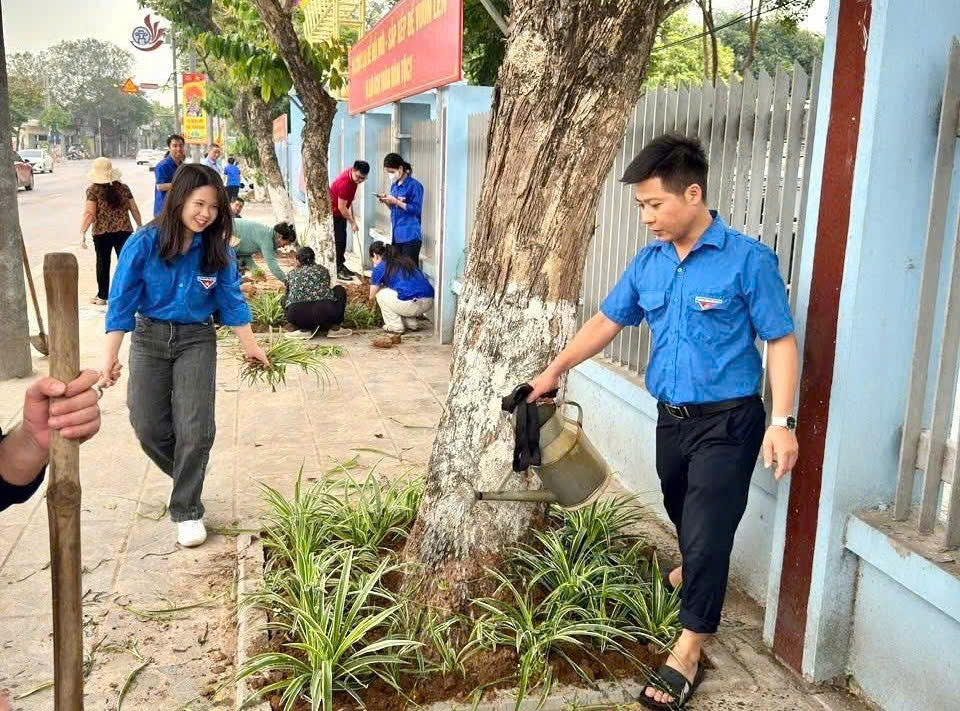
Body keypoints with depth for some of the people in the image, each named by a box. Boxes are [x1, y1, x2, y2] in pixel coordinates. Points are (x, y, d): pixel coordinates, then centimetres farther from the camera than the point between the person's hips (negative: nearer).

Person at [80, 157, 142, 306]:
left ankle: (102, 296, 20)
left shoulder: (93, 190, -4)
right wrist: (139, 226, 20)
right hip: (124, 231, 1)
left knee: (103, 264, 11)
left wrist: (82, 233, -8)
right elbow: (134, 210, 7)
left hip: (102, 232, -1)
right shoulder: (123, 188, 4)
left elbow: (89, 214, -12)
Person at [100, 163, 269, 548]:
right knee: (148, 428, 6)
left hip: (197, 340, 0)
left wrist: (250, 345, -3)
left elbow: (232, 299, 0)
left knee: (195, 429, -6)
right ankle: (187, 478, 34)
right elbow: (121, 301, -12)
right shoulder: (144, 243, -15)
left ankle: (187, 510, 10)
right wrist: (110, 357, -13)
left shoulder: (216, 249, -10)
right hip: (149, 338, 0)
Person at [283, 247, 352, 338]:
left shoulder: (291, 274, 27)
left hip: (297, 318, 0)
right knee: (339, 290, 30)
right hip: (325, 312, 0)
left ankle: (305, 329, 13)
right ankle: (335, 328, 18)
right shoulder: (322, 269, 27)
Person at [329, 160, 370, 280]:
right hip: (333, 212, -9)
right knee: (338, 240, -8)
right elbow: (341, 207, -27)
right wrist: (353, 222, -19)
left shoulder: (353, 177, -6)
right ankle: (337, 269, -3)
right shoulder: (344, 182, -33)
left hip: (341, 212, 9)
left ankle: (341, 266, 21)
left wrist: (352, 215, 12)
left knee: (342, 239, 12)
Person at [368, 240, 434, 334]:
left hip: (412, 304, -7)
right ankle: (413, 323, 25)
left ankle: (396, 327, 13)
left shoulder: (380, 267, 6)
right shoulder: (405, 260, 24)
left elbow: (372, 296, 14)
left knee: (380, 293, 16)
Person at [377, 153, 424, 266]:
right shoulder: (394, 185, 13)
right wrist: (387, 202, 1)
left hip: (410, 236, -7)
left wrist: (396, 201, -18)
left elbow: (416, 209, -14)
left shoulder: (414, 185, -9)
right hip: (396, 235, 7)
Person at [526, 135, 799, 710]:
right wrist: (556, 370, 13)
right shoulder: (649, 263, 3)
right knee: (683, 513, 24)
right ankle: (699, 570, 55)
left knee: (708, 530, -2)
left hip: (727, 421, -6)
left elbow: (781, 340, -14)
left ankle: (689, 651, 11)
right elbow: (608, 321, 13)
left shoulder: (747, 260, -15)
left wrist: (782, 421, -20)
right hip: (671, 417, 6)